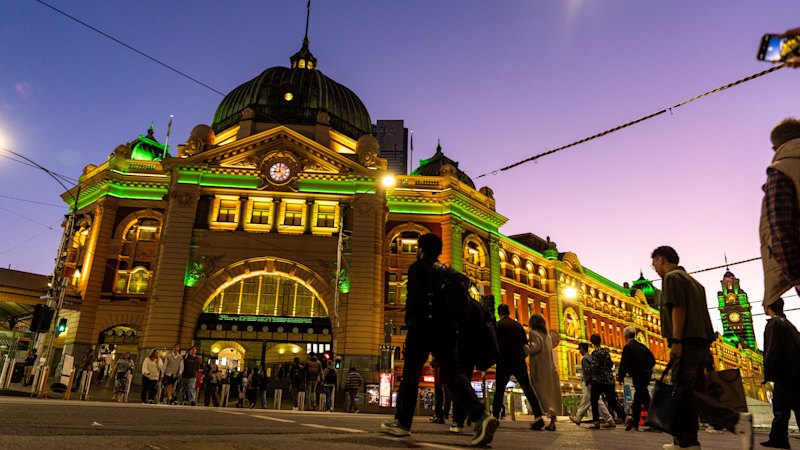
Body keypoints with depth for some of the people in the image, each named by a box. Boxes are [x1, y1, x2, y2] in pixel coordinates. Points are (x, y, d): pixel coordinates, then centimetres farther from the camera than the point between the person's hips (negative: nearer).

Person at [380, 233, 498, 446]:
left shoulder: (418, 267, -1)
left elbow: (414, 298, -13)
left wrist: (410, 321, 0)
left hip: (423, 327, -6)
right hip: (446, 327, 6)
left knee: (410, 375, 6)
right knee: (454, 374, -1)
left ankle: (402, 422, 14)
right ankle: (481, 416, -20)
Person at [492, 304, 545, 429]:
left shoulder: (498, 325, -4)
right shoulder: (518, 325, 10)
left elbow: (496, 344, -11)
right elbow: (525, 344, 12)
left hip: (505, 362, -3)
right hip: (520, 362, 4)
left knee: (499, 391, 7)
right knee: (528, 389, 3)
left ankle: (495, 417, 9)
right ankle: (538, 416, -9)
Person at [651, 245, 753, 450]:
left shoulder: (671, 277, -3)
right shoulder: (692, 280, 25)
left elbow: (678, 308, -15)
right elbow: (701, 313, 22)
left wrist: (676, 341, -20)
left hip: (687, 342, -10)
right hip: (702, 341, 10)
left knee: (683, 390, -12)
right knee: (688, 391, 8)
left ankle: (737, 420, -22)